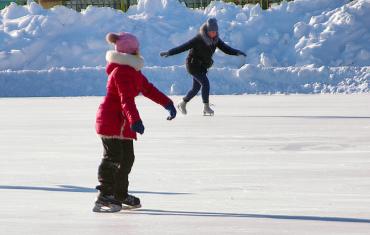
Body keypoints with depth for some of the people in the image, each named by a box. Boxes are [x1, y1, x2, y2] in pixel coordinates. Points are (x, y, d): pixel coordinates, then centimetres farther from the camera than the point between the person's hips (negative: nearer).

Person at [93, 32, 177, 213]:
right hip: (111, 122, -11)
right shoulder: (122, 72, -19)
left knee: (127, 158, 17)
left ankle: (121, 195, 29)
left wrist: (167, 103, 25)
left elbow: (148, 88, 24)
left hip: (121, 123, 11)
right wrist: (135, 120, -39)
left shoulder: (131, 70, 16)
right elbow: (126, 99, -30)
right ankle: (104, 198, -13)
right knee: (113, 159, -12)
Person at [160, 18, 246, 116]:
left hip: (202, 66, 8)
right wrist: (169, 53, -23)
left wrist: (237, 52, -19)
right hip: (193, 65, -8)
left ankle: (182, 104, 32)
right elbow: (183, 47, -21)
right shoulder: (198, 39, -23)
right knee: (205, 83, -18)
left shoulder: (215, 40, -4)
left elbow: (225, 48, -4)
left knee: (196, 88, 13)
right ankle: (206, 108, -12)